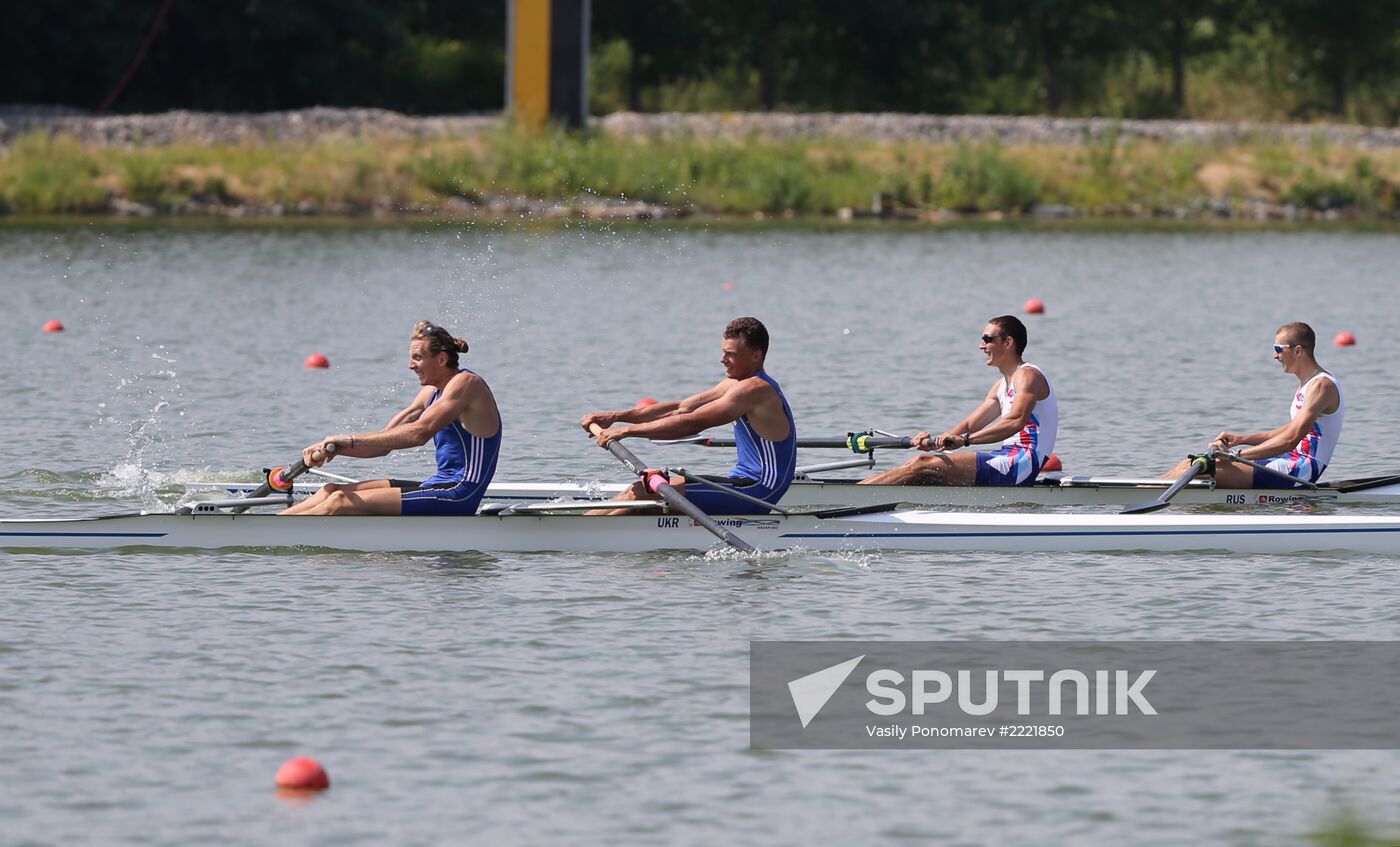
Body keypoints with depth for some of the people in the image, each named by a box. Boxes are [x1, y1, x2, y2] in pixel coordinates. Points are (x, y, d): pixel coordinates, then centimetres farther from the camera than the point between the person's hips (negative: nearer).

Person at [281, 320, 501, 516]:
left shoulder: (465, 383, -12)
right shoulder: (432, 392, 17)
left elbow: (420, 432, -25)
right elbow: (384, 442, 13)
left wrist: (352, 440, -24)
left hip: (457, 498, -9)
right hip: (438, 487, 9)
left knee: (342, 502, -16)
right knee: (333, 491, 2)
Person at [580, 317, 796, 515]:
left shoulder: (754, 389, -18)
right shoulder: (735, 384, 14)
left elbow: (692, 423, -23)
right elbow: (681, 408, 13)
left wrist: (627, 430, -22)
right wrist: (615, 416, 5)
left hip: (754, 490, -10)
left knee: (643, 492, -16)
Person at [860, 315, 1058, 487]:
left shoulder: (1028, 376, -8)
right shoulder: (1001, 386, 24)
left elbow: (1016, 421, -25)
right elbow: (970, 424, 18)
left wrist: (964, 440, -32)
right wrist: (935, 441, -2)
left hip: (1020, 464, -9)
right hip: (1008, 459, 9)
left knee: (923, 465, -16)